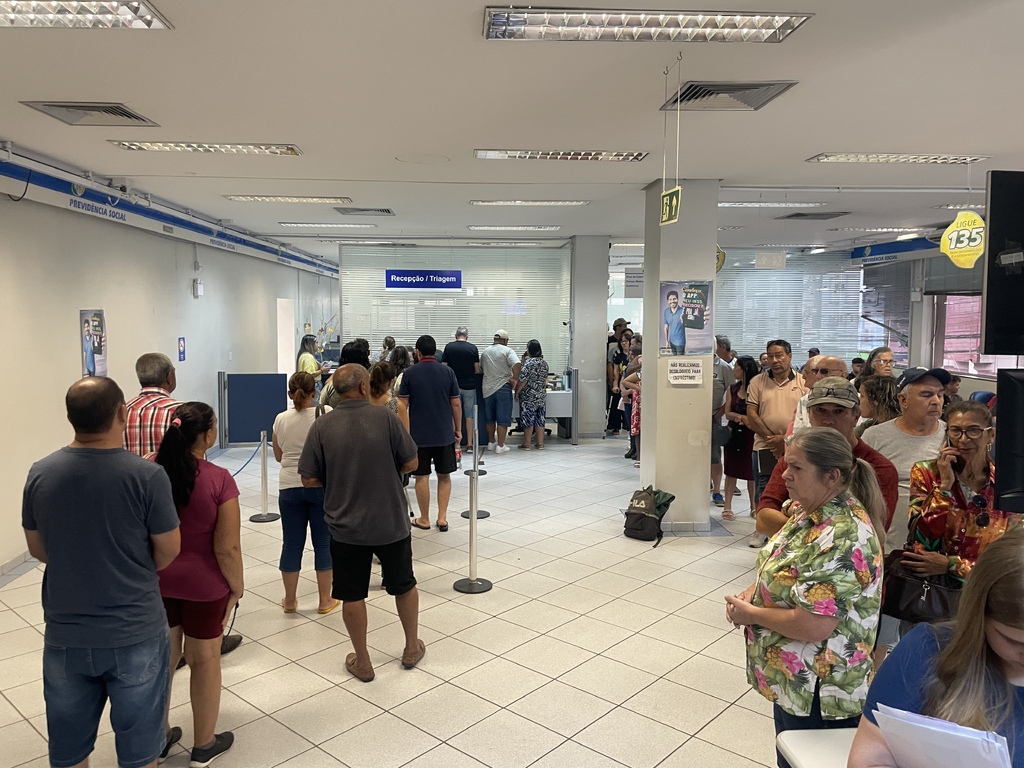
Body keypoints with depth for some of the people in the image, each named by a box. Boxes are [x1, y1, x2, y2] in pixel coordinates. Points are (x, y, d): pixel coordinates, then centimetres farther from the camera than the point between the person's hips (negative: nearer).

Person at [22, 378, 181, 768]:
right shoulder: (147, 475, -20)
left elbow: (37, 549, 5)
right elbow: (169, 550, -9)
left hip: (65, 634, 4)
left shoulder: (40, 474, -8)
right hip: (136, 632, -3)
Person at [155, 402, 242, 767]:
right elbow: (227, 548, -20)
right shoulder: (218, 479, -22)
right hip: (203, 584, -4)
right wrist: (237, 586, -3)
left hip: (156, 580, 4)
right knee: (205, 661, 13)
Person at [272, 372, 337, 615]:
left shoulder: (281, 419, 0)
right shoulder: (327, 414, -8)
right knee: (323, 542, 7)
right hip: (322, 485, -2)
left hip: (289, 487, 2)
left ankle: (290, 601, 21)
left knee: (292, 543, 10)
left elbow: (278, 456, 11)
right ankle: (325, 600, 15)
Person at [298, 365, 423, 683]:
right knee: (404, 585, 21)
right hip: (392, 523, 0)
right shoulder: (386, 418, -13)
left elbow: (309, 479, -6)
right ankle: (412, 648, 36)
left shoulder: (322, 426, -9)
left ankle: (362, 662, 28)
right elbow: (411, 463, -7)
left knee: (352, 594, 15)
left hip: (346, 528, 0)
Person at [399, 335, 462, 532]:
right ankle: (442, 518, 11)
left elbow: (403, 404, -4)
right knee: (444, 476, 11)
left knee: (422, 477, 6)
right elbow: (456, 404, 0)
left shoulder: (410, 373, -4)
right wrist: (458, 429, 9)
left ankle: (424, 519, 15)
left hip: (418, 434, -1)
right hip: (444, 433, 1)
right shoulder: (448, 372, 0)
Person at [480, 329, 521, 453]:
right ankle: (500, 446, -1)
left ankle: (491, 442, 26)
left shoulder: (485, 352, 8)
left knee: (490, 418, 16)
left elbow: (481, 368, 16)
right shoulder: (507, 351, -8)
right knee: (503, 419, -1)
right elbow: (517, 365, -23)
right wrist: (514, 379, -12)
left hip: (487, 388, 5)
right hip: (502, 388, -5)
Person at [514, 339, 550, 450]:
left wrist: (516, 392, -7)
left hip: (528, 396, -6)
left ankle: (526, 444, 6)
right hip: (541, 396, 7)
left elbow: (522, 381, -17)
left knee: (528, 420, 0)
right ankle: (540, 444, 13)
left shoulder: (528, 363, -17)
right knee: (540, 419, 10)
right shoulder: (544, 363, 6)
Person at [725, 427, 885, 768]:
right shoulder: (810, 510, 1)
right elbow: (782, 572, 15)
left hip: (817, 695, -9)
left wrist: (750, 614, -18)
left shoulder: (842, 538, -29)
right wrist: (748, 594, -3)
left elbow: (814, 626, -32)